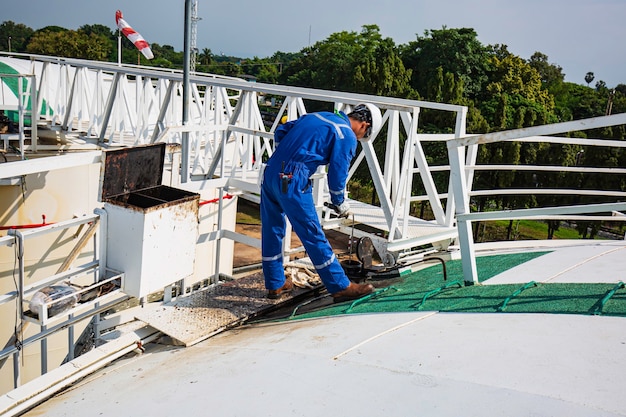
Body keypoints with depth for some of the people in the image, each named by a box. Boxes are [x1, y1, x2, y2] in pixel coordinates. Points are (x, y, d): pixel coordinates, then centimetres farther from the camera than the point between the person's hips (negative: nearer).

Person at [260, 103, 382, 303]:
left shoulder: (317, 116, 21)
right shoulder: (347, 136, -1)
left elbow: (280, 132, 23)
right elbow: (337, 174, -3)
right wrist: (340, 204, 13)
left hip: (270, 173, 8)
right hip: (292, 182, -8)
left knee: (272, 230, 16)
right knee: (313, 236, -1)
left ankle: (275, 284, 29)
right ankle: (341, 287, 10)